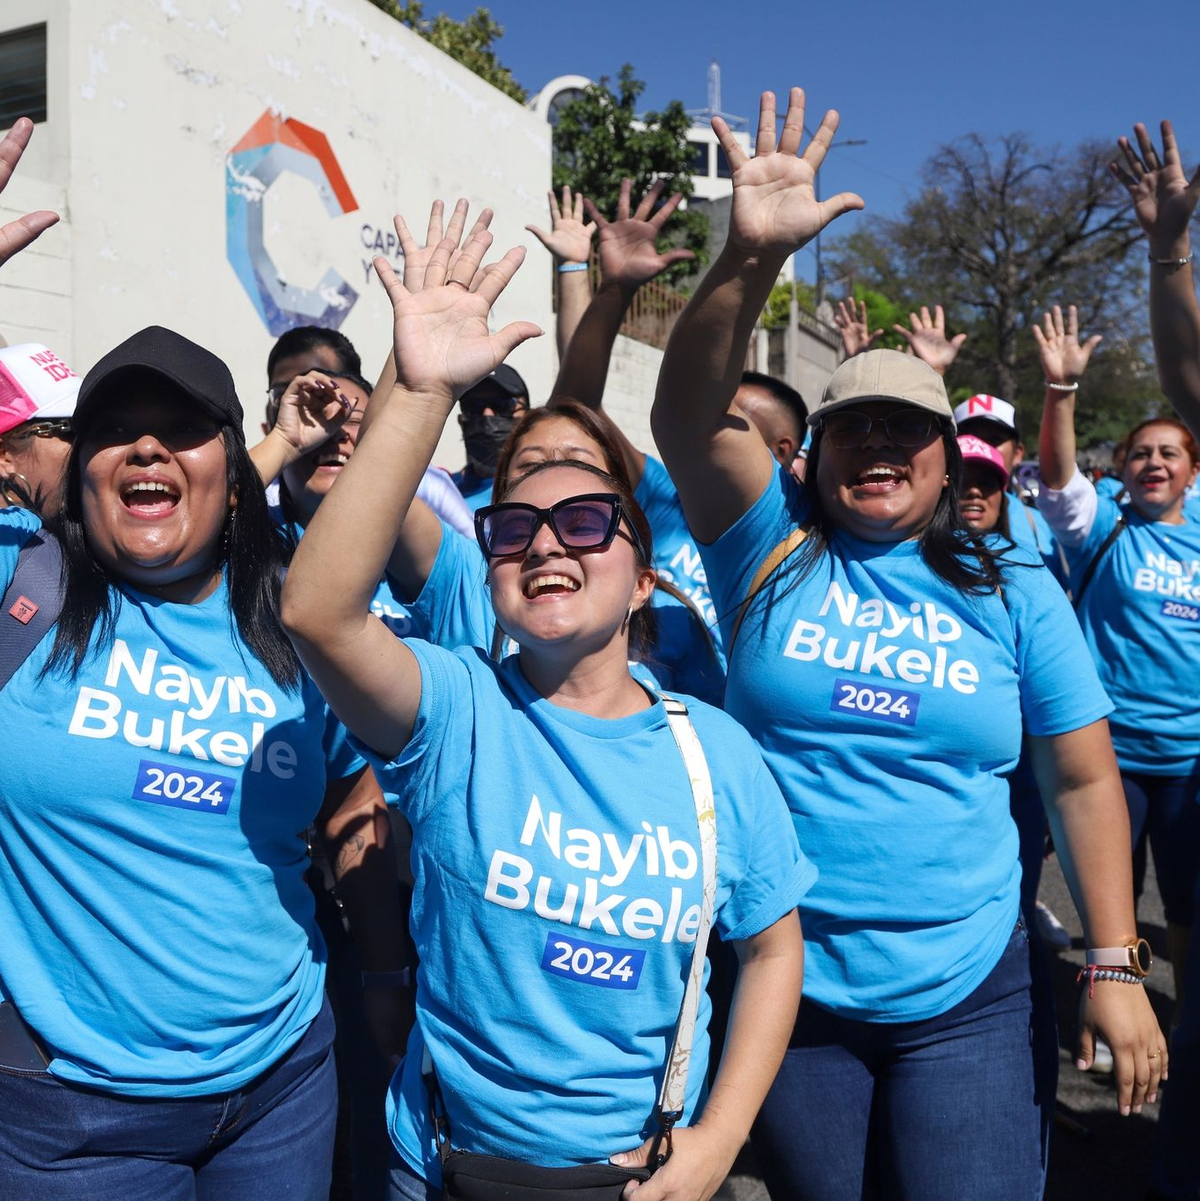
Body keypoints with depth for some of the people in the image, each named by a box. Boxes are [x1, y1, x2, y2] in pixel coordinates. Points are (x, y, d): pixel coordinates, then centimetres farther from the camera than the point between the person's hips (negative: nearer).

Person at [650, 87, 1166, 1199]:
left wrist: (1115, 968, -1)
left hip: (964, 996, 0)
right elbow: (686, 417, -19)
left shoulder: (1015, 591, 1)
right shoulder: (775, 546, -3)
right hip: (783, 983, 1)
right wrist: (750, 259, -33)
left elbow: (1082, 779, 3)